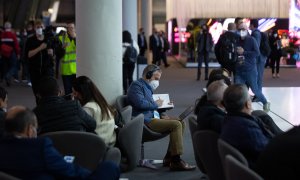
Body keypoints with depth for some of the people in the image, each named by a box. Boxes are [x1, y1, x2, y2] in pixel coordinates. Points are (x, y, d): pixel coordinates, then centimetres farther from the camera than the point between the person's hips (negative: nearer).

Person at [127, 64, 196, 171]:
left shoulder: (147, 87, 26)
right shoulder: (137, 85, -6)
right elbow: (140, 103, -22)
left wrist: (160, 116, 12)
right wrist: (156, 104, -7)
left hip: (151, 117, 11)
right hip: (145, 121, -11)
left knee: (181, 122, 4)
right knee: (176, 125, -22)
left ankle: (169, 157, 0)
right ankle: (176, 161, -22)